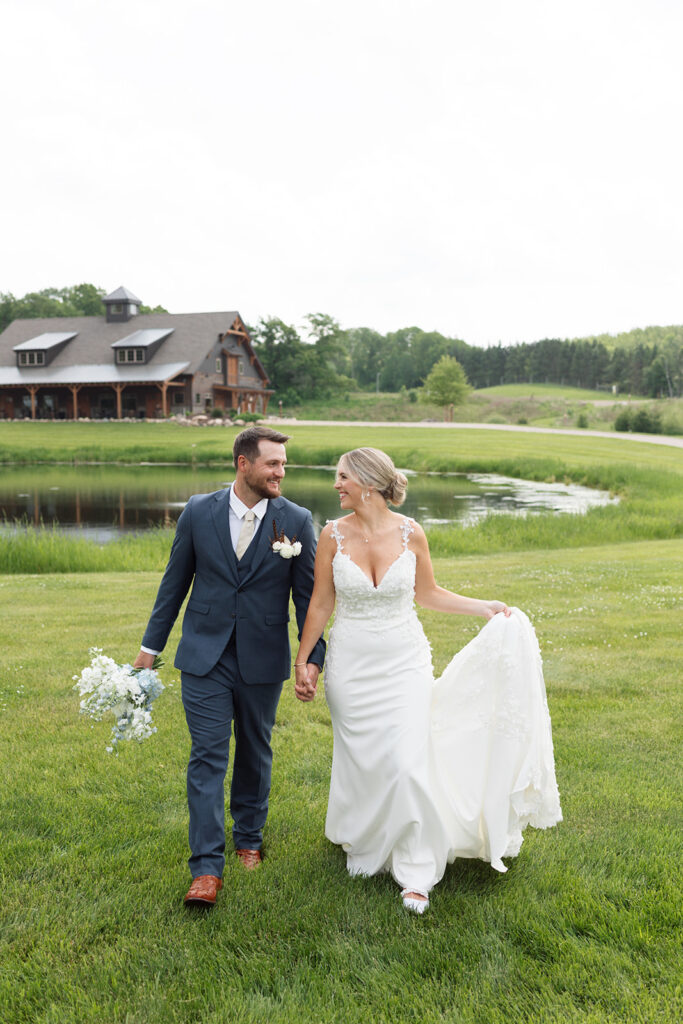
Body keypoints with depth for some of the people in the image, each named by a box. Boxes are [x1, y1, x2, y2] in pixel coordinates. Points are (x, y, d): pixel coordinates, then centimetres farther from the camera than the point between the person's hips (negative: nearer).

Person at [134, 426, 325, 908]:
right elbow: (176, 580, 5)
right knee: (207, 757, -1)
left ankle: (249, 838, 38)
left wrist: (314, 657, -6)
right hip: (205, 656, 0)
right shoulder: (199, 512, -4)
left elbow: (308, 594, -2)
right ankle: (207, 868, 7)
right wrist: (152, 644, 8)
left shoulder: (296, 520, -7)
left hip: (263, 660, 0)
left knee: (255, 754, 16)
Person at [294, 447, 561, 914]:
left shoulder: (410, 533, -8)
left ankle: (414, 872, 12)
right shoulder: (333, 535, -8)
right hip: (352, 665, 1)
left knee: (407, 764, -6)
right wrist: (302, 661, 3)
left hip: (404, 662, -1)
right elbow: (321, 603, 1)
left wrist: (484, 607, -1)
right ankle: (364, 845, 39)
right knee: (359, 761, 11)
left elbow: (428, 593, 6)